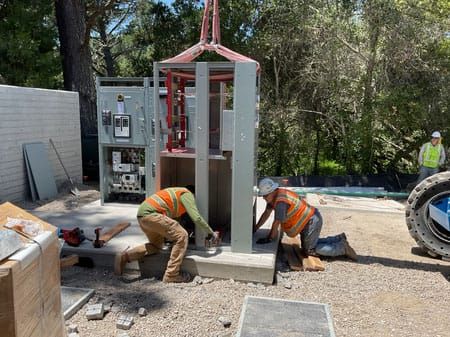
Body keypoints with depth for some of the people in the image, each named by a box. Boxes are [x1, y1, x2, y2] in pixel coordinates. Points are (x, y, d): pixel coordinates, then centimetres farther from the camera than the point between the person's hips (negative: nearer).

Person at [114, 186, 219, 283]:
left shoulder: (178, 192, 30)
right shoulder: (187, 194, 2)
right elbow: (197, 218, -8)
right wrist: (212, 233, 4)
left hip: (142, 215, 10)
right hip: (150, 213, -10)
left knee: (157, 245, 25)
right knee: (181, 236, -7)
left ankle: (124, 257, 12)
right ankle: (171, 275, -5)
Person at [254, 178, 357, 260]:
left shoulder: (281, 201, -28)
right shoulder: (273, 196, 2)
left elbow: (276, 223, -24)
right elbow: (266, 214, 10)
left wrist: (268, 239, -12)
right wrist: (255, 229, 10)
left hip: (312, 221, -10)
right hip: (309, 220, 10)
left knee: (309, 250, 1)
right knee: (311, 243, 23)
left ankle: (342, 248, 5)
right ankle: (339, 239, 28)